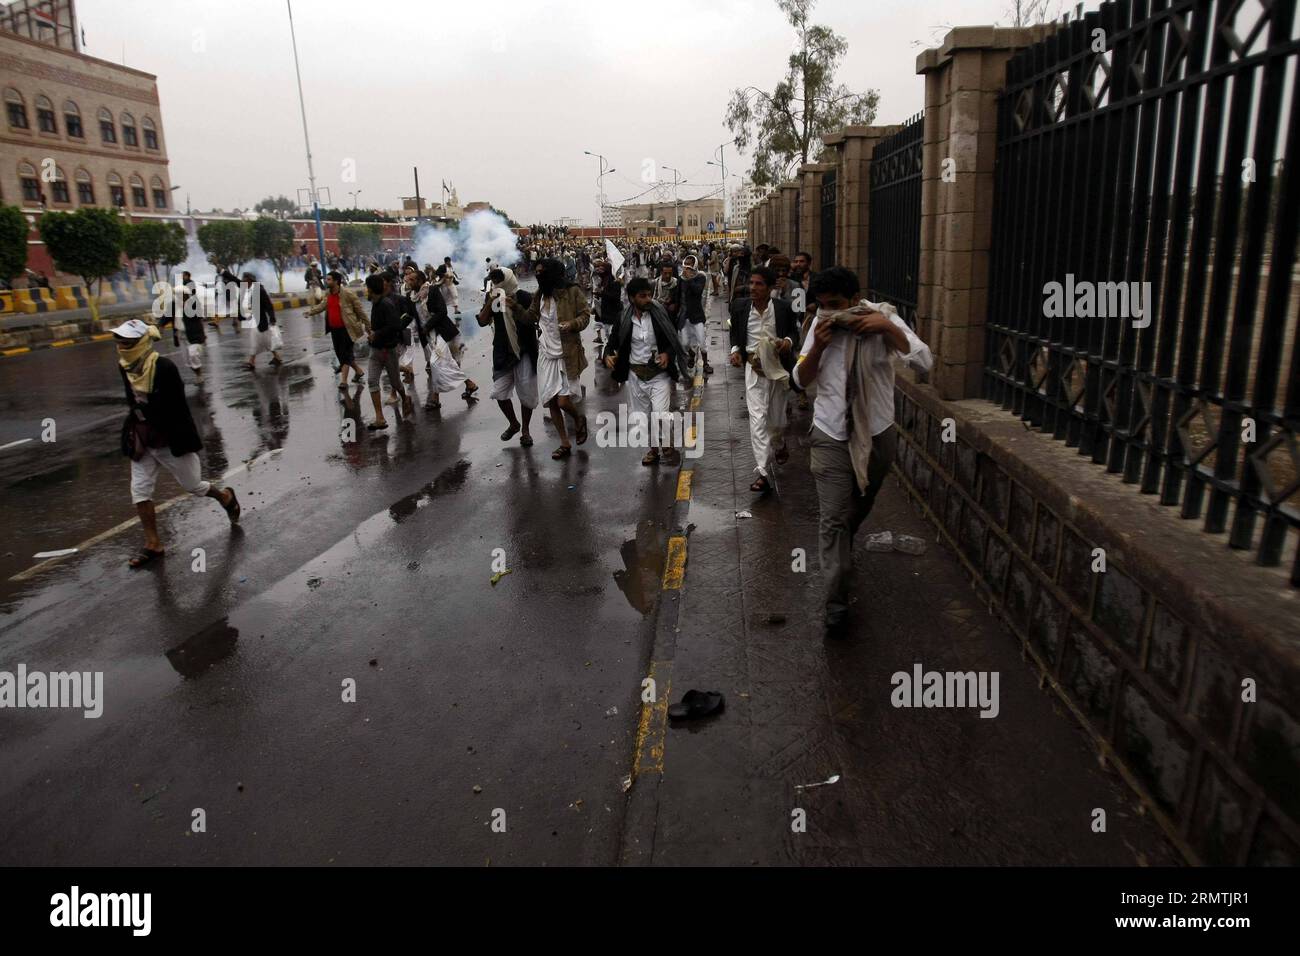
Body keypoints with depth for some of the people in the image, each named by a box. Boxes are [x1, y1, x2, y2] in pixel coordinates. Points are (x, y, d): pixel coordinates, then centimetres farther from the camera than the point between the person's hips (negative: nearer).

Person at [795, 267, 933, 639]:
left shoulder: (883, 320, -10)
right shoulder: (821, 325, -5)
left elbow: (925, 362, -19)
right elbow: (801, 380, 0)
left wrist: (888, 328, -30)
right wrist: (818, 346, -18)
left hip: (878, 436, 1)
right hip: (832, 437, -1)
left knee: (860, 509, 22)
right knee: (833, 520, -5)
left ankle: (840, 555, 53)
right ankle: (836, 605, 1)